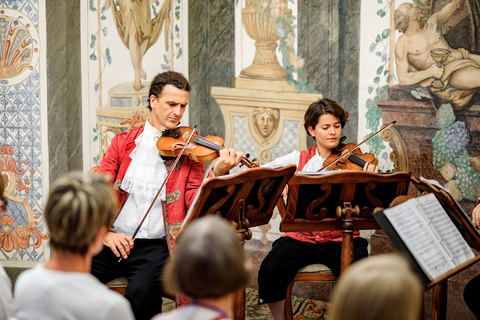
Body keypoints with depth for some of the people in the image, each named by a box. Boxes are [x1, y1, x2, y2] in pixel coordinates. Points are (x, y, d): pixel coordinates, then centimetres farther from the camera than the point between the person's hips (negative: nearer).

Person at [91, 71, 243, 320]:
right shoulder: (123, 142, 12)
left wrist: (217, 174, -20)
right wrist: (105, 232, -10)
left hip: (156, 246, -2)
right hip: (114, 242, 2)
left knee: (141, 293, -32)